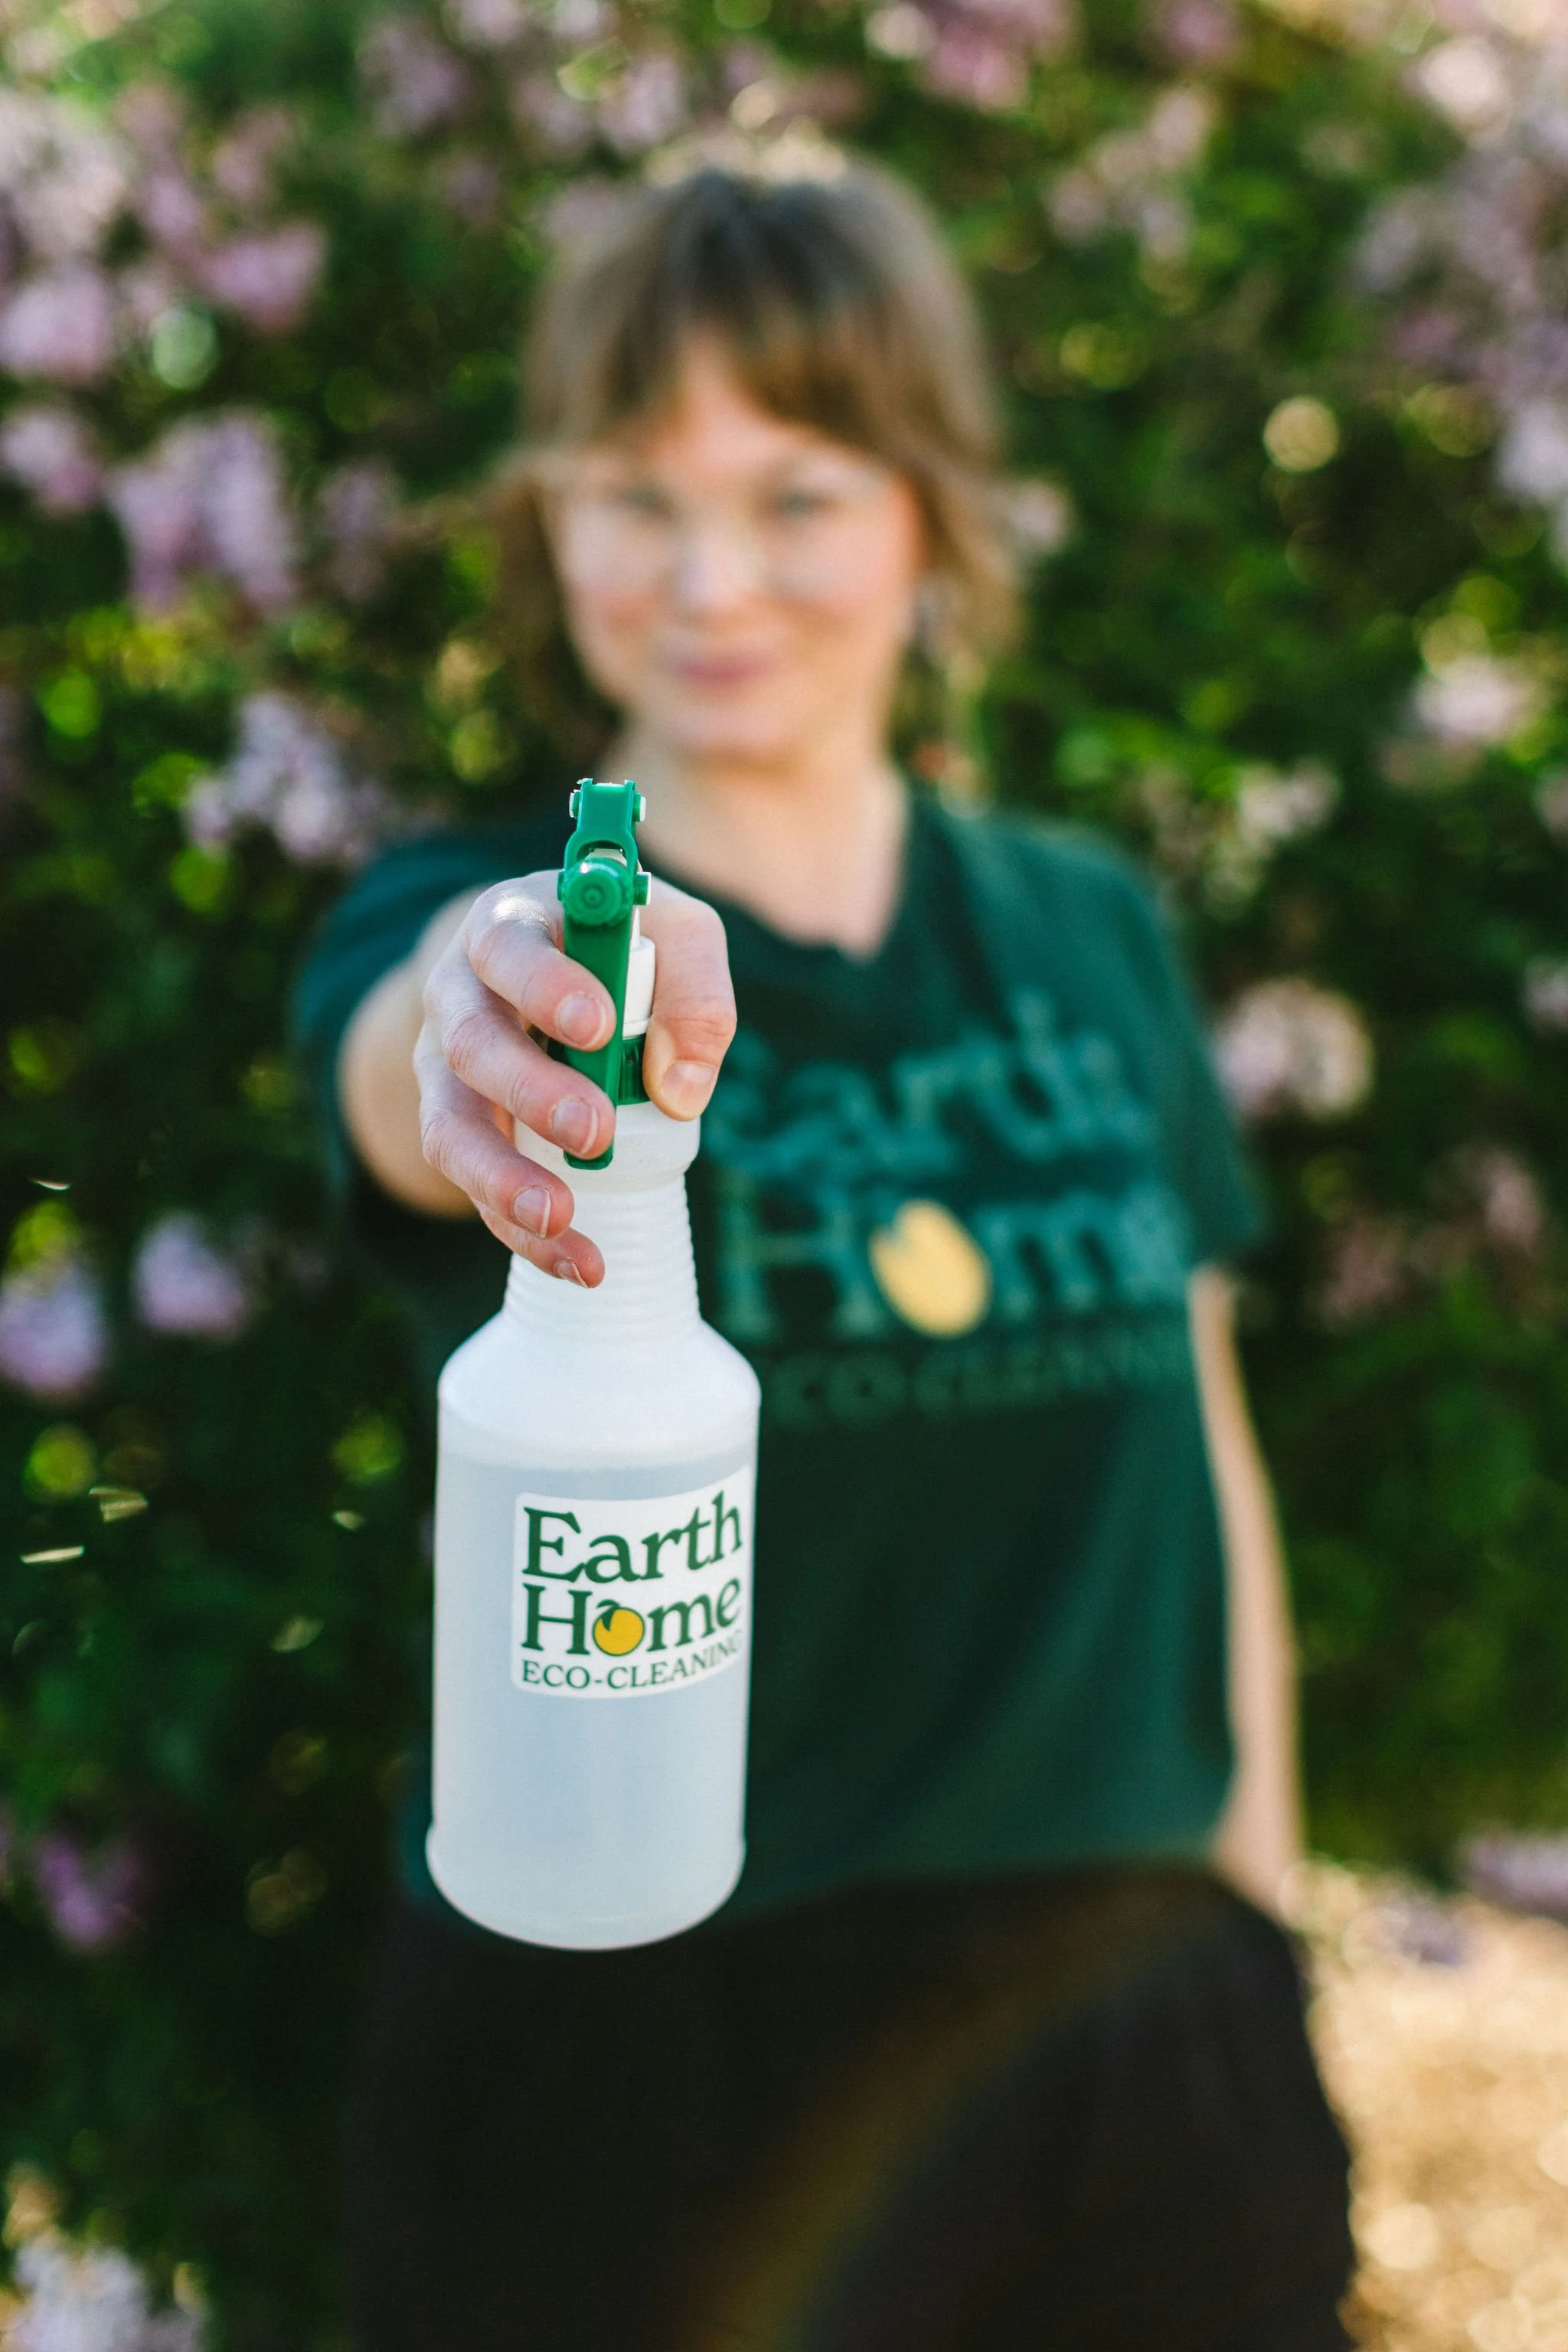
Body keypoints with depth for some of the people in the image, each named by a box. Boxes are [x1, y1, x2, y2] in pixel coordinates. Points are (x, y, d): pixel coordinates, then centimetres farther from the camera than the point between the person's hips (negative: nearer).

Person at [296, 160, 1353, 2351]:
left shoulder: (1091, 931, 3)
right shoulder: (454, 932, -7)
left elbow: (1198, 1440, 9)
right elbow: (409, 1085, -32)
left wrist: (1254, 1895, 9)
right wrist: (490, 1019, -54)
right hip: (626, 2058, -2)